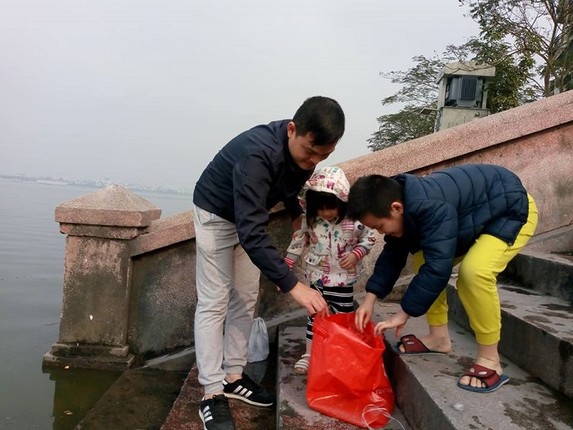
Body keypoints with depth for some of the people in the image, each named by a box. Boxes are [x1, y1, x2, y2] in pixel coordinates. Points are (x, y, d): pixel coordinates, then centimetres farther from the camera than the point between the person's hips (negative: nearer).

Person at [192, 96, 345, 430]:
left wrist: (297, 215, 5)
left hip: (249, 215, 7)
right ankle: (212, 394, 2)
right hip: (217, 214, -7)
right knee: (214, 304, -7)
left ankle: (233, 376, 20)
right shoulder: (257, 153, -40)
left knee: (246, 300, 8)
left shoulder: (305, 150, -16)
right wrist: (292, 285, -45)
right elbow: (252, 232, -43)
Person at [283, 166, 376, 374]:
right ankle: (309, 354, 24)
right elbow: (299, 240, 1)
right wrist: (286, 265, 2)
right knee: (315, 314, 12)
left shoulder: (354, 220, -18)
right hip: (317, 276, 2)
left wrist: (356, 254, -20)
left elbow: (369, 238, -4)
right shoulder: (310, 220, -11)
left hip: (343, 278, -1)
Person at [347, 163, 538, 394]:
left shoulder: (431, 209, -39)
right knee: (422, 261, 2)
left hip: (512, 212, -9)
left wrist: (403, 314, -29)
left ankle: (489, 361, -14)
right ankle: (439, 337, 11)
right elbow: (392, 255, -2)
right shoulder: (405, 208, -9)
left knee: (474, 271, -31)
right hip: (476, 214, 9)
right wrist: (370, 299, -8)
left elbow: (437, 266, -38)